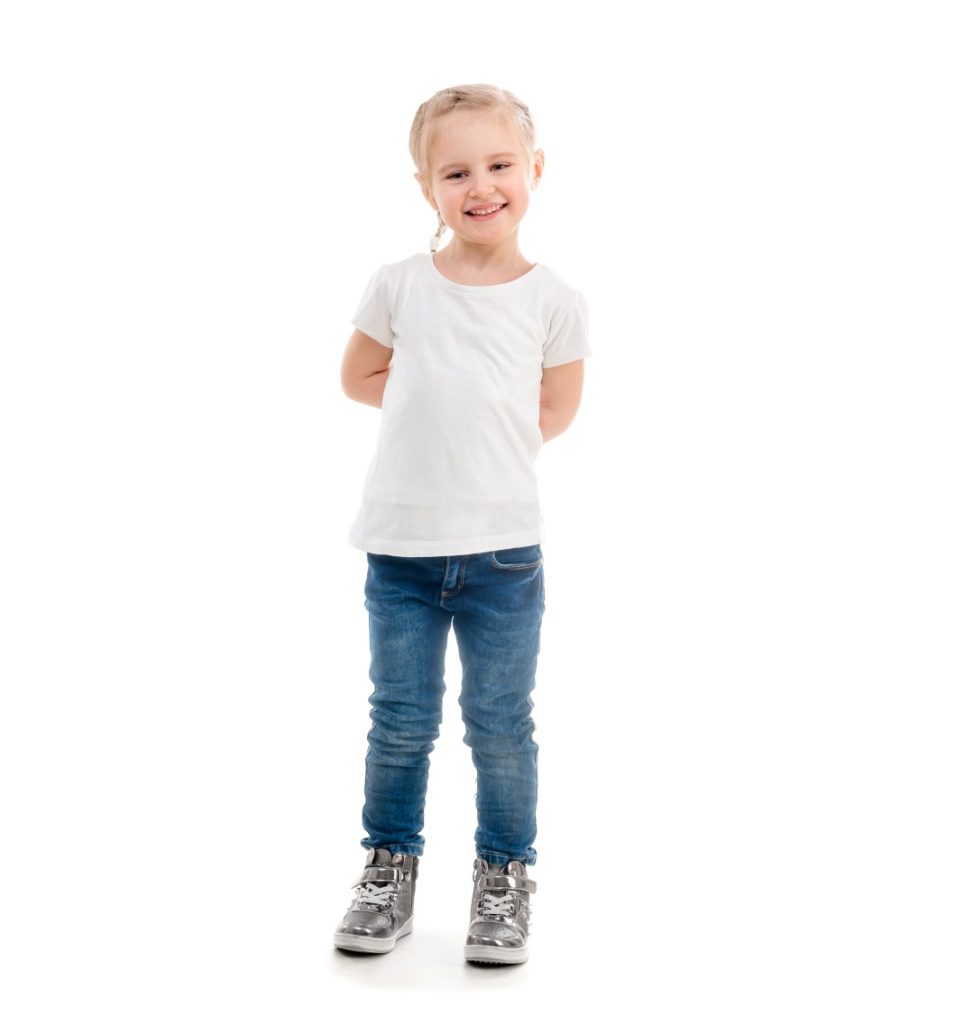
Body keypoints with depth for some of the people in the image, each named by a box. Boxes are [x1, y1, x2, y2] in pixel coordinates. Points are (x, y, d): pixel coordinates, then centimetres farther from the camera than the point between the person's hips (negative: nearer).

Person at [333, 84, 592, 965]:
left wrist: (482, 428, -3)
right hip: (400, 545, 1)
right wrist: (446, 412, 0)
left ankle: (505, 874, 28)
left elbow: (555, 413, 4)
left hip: (504, 547, -1)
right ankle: (390, 864, 31)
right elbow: (359, 378, 9)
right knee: (400, 725, 12)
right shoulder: (399, 286, -2)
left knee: (500, 728, 9)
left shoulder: (555, 300, -3)